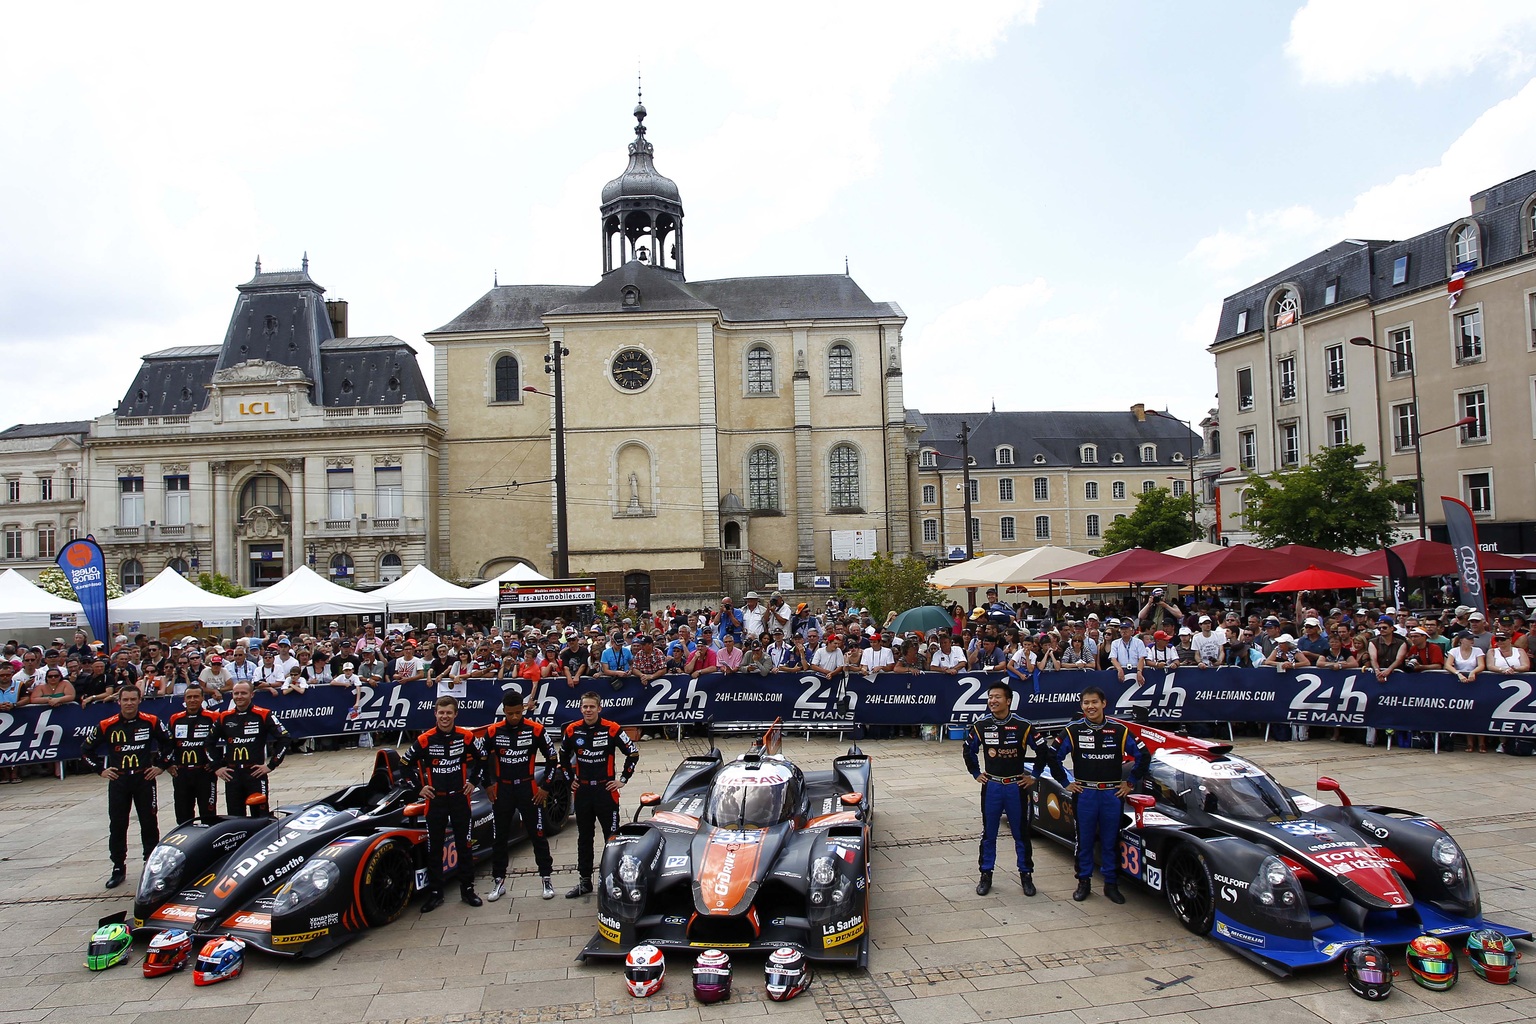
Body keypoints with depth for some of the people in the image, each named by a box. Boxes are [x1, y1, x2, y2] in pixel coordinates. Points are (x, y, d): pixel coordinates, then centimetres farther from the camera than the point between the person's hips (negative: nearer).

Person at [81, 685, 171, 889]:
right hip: (118, 780, 0)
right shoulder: (106, 726, -3)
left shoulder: (151, 722, -2)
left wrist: (160, 765, 5)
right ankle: (118, 868, 13)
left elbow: (168, 743, 11)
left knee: (149, 823, 5)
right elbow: (85, 749, 9)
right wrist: (100, 770, 3)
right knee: (117, 825, 3)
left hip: (144, 778, 0)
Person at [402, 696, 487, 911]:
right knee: (434, 848, 7)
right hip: (435, 800, 0)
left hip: (460, 798, 0)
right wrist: (419, 786, 1)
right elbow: (405, 764, 4)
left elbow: (482, 759, 9)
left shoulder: (466, 737, -6)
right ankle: (434, 893, 18)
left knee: (464, 845, 8)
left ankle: (467, 889, 19)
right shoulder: (425, 740, -8)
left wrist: (473, 781, 3)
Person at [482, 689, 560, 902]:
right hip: (503, 790, 2)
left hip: (529, 789, -2)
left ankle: (547, 879, 13)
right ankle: (498, 881, 23)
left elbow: (552, 758, -1)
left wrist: (546, 787, -3)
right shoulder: (493, 732, -3)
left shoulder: (536, 730, -8)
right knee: (500, 837, 11)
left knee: (538, 835, 3)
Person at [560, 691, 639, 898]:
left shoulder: (612, 729, -10)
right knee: (584, 838, 13)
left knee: (612, 837, 1)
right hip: (582, 792, 4)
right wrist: (570, 779, 13)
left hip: (606, 790, -4)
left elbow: (633, 753, -3)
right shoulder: (572, 730, 1)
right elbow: (563, 757, 19)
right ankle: (585, 881, 24)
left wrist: (623, 779, -3)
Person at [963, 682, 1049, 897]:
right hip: (991, 786, 2)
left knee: (1021, 834, 8)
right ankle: (986, 874, 19)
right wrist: (976, 774, 10)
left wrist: (1033, 776, 2)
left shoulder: (1023, 726, -9)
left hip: (1016, 786, -2)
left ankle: (1026, 875, 21)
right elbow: (968, 751, 15)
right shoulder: (981, 726, -2)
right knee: (989, 834, 9)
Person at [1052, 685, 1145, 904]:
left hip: (1112, 794, 1)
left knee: (1110, 841, 8)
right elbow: (1054, 757, 3)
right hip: (1084, 793, 0)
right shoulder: (1073, 730, -2)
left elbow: (1141, 756, 8)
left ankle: (1110, 884, 21)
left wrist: (1130, 783, 6)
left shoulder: (1119, 730, 0)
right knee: (1084, 841, 7)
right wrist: (1066, 783, 1)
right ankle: (1084, 882, 19)